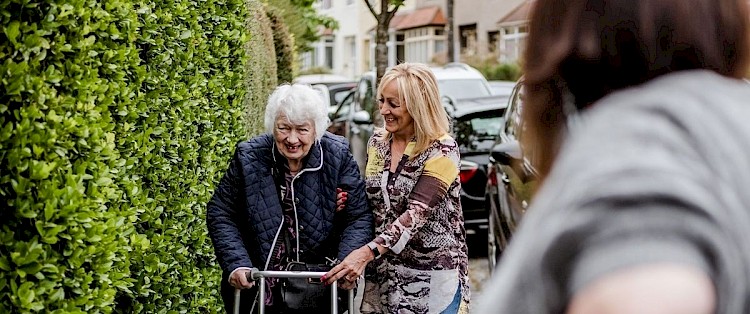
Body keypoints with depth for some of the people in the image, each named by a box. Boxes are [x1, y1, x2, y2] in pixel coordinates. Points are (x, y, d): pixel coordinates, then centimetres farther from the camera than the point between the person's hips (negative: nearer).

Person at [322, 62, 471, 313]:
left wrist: (367, 252, -32)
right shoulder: (377, 142, 5)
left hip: (433, 277, -5)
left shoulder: (442, 150, -12)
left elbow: (416, 213, -22)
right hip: (383, 274, 5)